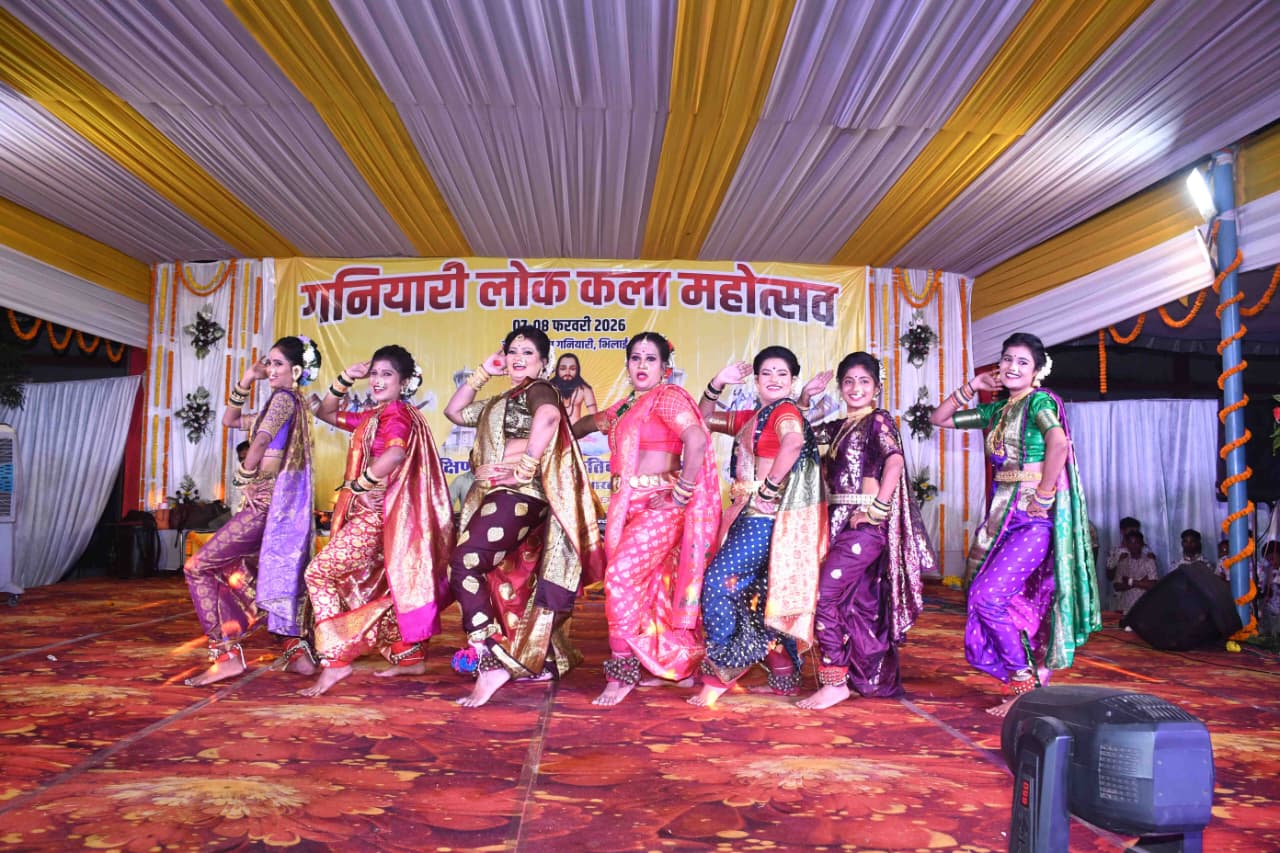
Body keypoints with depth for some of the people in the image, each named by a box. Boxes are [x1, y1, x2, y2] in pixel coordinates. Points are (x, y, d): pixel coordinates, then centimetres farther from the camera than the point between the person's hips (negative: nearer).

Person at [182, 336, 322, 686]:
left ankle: (226, 654, -8)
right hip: (278, 502, 10)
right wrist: (245, 382, 16)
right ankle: (298, 651, 16)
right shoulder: (289, 402, 19)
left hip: (267, 501, -10)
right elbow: (230, 420, 27)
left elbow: (260, 440, -24)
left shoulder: (284, 398, -9)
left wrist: (244, 475, -10)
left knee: (198, 567, -4)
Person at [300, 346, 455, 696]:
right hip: (369, 515, 10)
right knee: (385, 587, 15)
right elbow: (326, 413, 25)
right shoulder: (372, 416, 15)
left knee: (320, 572, -11)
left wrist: (357, 484, -22)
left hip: (377, 517, -10)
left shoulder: (396, 414, -13)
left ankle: (336, 660, -10)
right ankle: (411, 657, 24)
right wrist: (345, 379, 10)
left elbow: (396, 454, -33)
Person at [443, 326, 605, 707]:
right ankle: (532, 660, 18)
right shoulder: (501, 400, 23)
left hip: (517, 497, -9)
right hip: (493, 498, 9)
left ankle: (491, 662, -19)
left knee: (463, 565, -18)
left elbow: (549, 415, -28)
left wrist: (526, 467, -28)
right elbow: (455, 411, 29)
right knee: (502, 580, 10)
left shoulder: (537, 389, -4)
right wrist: (484, 371, 22)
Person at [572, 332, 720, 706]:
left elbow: (697, 440, -23)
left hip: (658, 507, -8)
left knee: (621, 578, -17)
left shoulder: (667, 396, -8)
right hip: (624, 506, 8)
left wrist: (681, 492, -20)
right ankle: (671, 663, 25)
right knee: (644, 586, 11)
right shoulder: (625, 406, 16)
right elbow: (591, 422, 35)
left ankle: (622, 672, -5)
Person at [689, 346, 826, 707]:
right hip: (749, 515, 9)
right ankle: (784, 677, 22)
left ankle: (720, 673, -5)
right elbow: (706, 418, 26)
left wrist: (769, 487, -24)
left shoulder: (785, 410, -8)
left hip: (767, 517, -9)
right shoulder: (750, 418, 17)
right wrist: (717, 384, 10)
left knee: (718, 582, -13)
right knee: (764, 597, 13)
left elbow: (794, 441, -31)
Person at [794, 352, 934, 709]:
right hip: (842, 521, 8)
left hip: (867, 524, -8)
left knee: (825, 595, -12)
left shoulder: (878, 420, -5)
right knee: (859, 603, 13)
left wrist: (875, 510, -23)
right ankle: (877, 679, 25)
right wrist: (804, 397, 10)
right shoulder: (840, 426, 16)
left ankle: (835, 681, -6)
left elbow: (895, 459, -21)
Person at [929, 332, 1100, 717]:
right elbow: (939, 418, 21)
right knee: (1009, 603, 7)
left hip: (1033, 517, -8)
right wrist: (971, 387, 11)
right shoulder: (997, 410, 15)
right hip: (1004, 513, 8)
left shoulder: (1039, 401, -7)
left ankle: (1026, 684, 0)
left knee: (987, 597, -14)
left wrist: (1043, 496, -23)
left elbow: (1058, 442, -27)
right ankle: (1026, 686, 18)